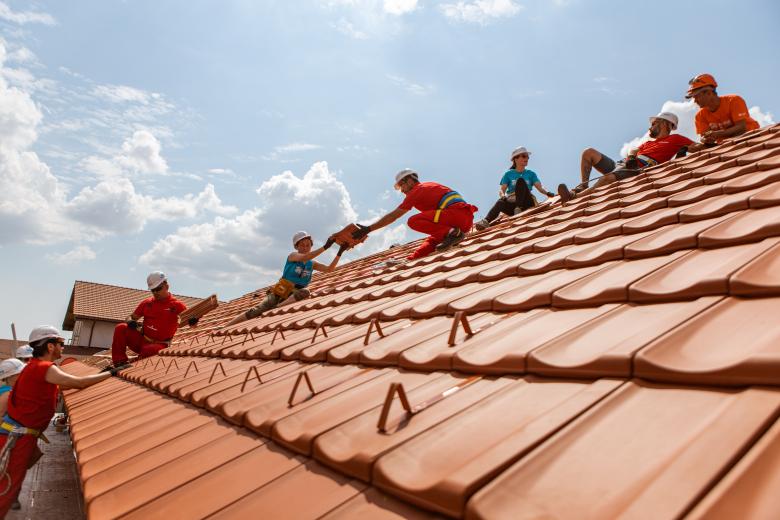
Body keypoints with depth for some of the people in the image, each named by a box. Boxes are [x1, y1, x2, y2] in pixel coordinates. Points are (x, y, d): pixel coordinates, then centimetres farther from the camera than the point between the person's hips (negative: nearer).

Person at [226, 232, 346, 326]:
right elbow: (305, 257, -22)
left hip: (293, 297, 3)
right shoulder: (292, 256, 0)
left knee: (305, 292, -33)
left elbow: (329, 269, 5)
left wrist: (340, 253, -9)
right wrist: (325, 247, -32)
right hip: (279, 293, -2)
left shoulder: (312, 264, 13)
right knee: (257, 311, -24)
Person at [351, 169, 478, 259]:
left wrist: (368, 229, 7)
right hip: (466, 220, 9)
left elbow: (392, 216, 3)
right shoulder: (430, 185, 28)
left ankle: (451, 233, -23)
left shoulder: (416, 191, 3)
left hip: (456, 213, -9)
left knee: (413, 222, -15)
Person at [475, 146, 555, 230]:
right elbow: (501, 190, 4)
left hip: (526, 203, 0)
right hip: (511, 203, 0)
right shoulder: (509, 174, 14)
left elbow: (540, 187, 2)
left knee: (520, 180, -24)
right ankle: (486, 222, -58)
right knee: (500, 202, -35)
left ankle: (518, 210, -39)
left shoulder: (531, 174, 16)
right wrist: (503, 196, -21)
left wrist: (547, 193, -21)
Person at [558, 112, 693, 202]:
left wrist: (684, 150, -9)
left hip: (637, 170, -8)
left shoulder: (675, 139, 17)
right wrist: (630, 157, -1)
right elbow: (634, 150, 21)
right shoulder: (649, 143, 35)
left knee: (608, 178, -39)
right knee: (589, 152, 2)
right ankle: (583, 186, -10)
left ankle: (574, 196, -48)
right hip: (620, 164, 8)